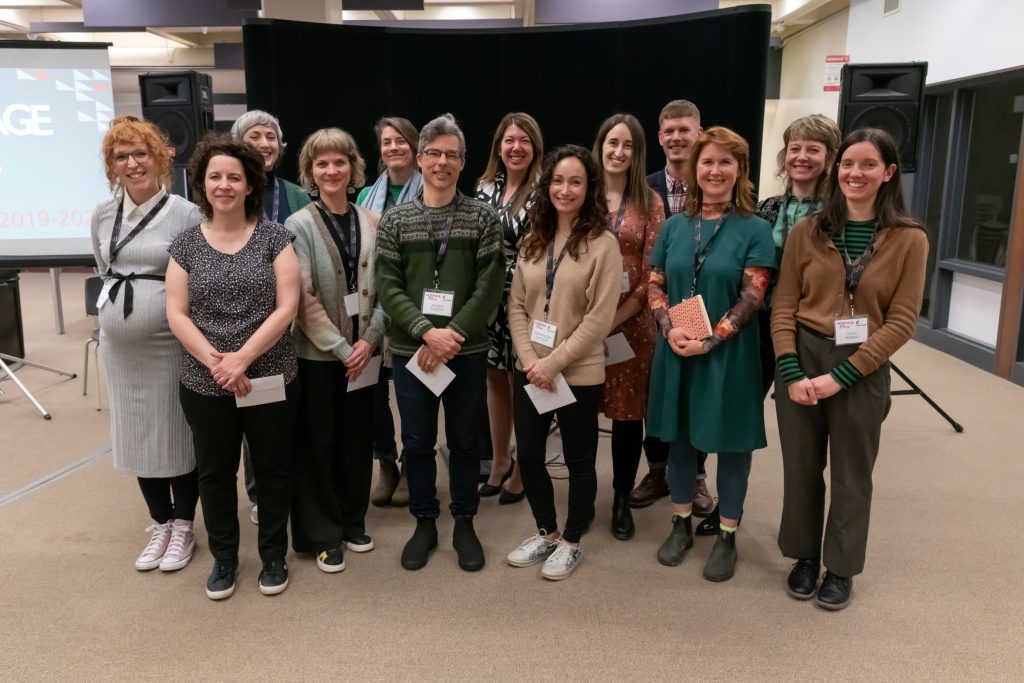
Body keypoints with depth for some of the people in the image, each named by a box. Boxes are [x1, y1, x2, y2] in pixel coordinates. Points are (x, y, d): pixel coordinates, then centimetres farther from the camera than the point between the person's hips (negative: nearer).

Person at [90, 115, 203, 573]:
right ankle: (160, 524, 29)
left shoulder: (186, 215, -10)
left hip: (171, 343, -5)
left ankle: (183, 528, 22)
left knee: (177, 434, 5)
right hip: (119, 347, 5)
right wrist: (113, 311, 16)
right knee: (136, 436, 12)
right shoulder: (102, 217, 5)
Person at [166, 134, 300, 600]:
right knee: (214, 472, 14)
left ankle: (273, 556, 29)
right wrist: (214, 362, -15)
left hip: (271, 379, -2)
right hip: (204, 384, 2)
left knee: (273, 469, 10)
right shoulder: (186, 244, 3)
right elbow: (176, 315, -1)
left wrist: (241, 359, -16)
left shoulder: (274, 238, -3)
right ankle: (223, 558, 33)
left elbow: (286, 308, -9)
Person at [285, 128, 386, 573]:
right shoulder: (299, 226, -7)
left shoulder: (372, 223, 4)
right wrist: (342, 348, -13)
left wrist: (369, 340, -9)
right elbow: (303, 300, -13)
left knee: (358, 439, 12)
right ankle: (323, 535, 20)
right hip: (317, 354, -3)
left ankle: (353, 522, 30)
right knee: (319, 444, 6)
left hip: (363, 352, 4)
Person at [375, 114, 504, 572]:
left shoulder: (482, 218, -2)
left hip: (467, 351, -1)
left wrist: (451, 336, -15)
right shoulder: (394, 221, 2)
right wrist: (427, 332, -16)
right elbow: (387, 287, -3)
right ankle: (424, 523, 28)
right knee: (417, 443, 10)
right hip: (410, 352, 1)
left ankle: (464, 524, 27)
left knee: (464, 442, 11)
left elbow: (489, 287, -7)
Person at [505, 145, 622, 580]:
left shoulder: (603, 244, -9)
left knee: (578, 459, 10)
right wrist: (528, 359, -8)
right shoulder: (533, 241, 7)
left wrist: (553, 363, -16)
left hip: (579, 374, -5)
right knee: (528, 455, 13)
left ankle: (571, 542, 29)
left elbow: (600, 318, -15)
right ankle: (546, 533, 34)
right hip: (530, 372, 6)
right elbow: (516, 306, 6)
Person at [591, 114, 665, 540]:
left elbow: (652, 272, -2)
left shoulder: (649, 202, 3)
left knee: (628, 411, 7)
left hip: (631, 322, 0)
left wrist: (616, 318, -11)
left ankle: (622, 500, 23)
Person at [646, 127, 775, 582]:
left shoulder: (755, 229, -5)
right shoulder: (674, 226, 6)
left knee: (730, 442, 8)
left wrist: (709, 340, -18)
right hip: (677, 352, 4)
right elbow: (655, 285, 5)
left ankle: (727, 536, 24)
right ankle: (681, 525, 31)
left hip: (728, 355, -3)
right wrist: (670, 329, -12)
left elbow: (753, 296, -11)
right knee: (680, 436, 14)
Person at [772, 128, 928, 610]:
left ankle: (840, 567, 32)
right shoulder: (806, 232, 1)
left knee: (851, 474, 13)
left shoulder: (909, 240, -4)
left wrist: (840, 374, -14)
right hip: (801, 361, 2)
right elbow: (783, 307, 0)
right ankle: (804, 556, 33)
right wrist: (791, 371, -12)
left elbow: (900, 322, -7)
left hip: (863, 370, -1)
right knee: (801, 467, 13)